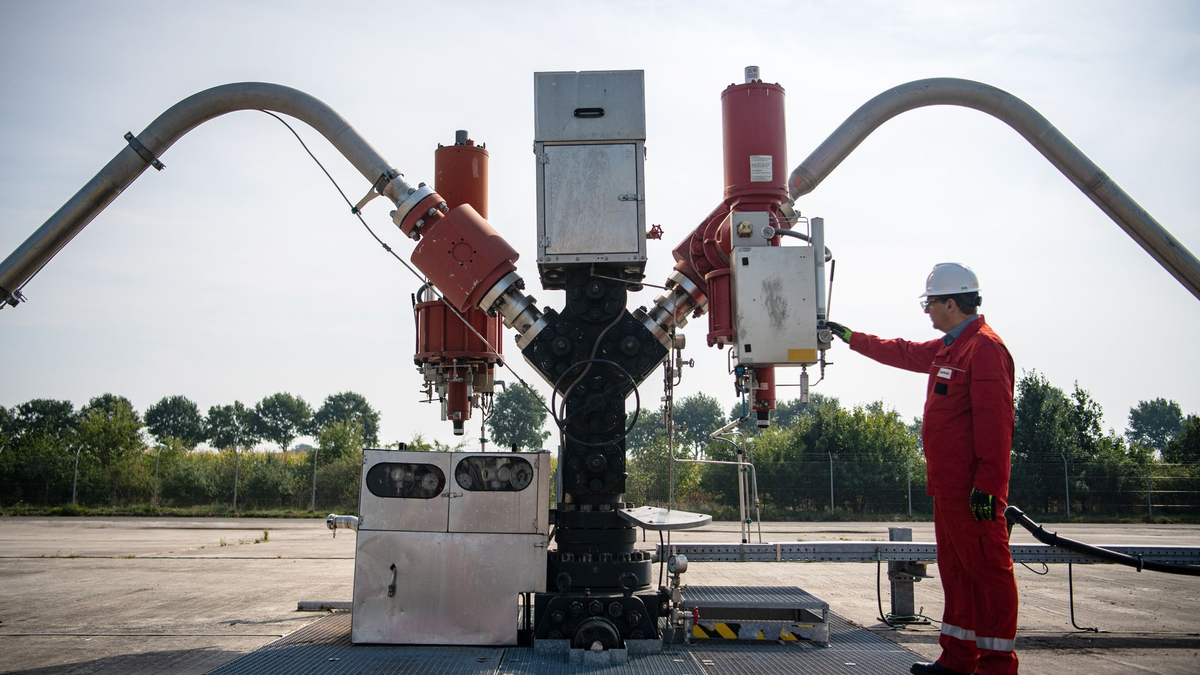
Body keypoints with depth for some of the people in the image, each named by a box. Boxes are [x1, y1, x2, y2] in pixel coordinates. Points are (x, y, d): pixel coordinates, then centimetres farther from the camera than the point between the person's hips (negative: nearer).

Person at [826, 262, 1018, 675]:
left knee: (987, 569, -4)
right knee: (955, 569, 14)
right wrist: (849, 336, 40)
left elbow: (994, 423, -21)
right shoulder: (946, 348, 17)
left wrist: (987, 485, -24)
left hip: (972, 490, -11)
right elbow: (903, 352, 34)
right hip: (948, 487, 11)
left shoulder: (984, 347, -14)